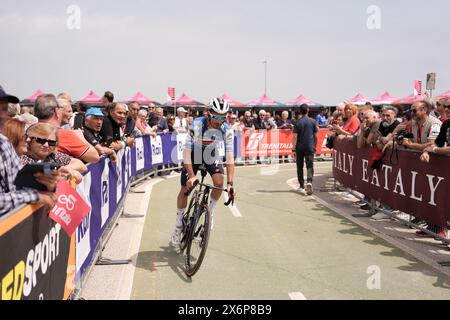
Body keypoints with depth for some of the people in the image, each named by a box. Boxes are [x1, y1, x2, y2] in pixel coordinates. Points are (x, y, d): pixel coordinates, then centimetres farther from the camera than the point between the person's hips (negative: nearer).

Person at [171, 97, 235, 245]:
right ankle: (179, 223, 14)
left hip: (211, 154, 2)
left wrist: (230, 183, -34)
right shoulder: (196, 125, -34)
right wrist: (192, 176, -40)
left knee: (219, 182, -22)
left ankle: (210, 211, 5)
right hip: (194, 153, -2)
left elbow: (230, 158, -26)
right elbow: (186, 152, -31)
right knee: (185, 189, -6)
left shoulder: (227, 130, -27)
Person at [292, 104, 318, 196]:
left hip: (299, 148, 0)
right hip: (310, 147, 0)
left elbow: (295, 137, -8)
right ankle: (309, 182, -27)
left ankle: (302, 186, 17)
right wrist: (314, 146, 18)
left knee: (300, 167, 11)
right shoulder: (313, 121, 2)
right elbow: (315, 136, 6)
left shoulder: (297, 123, -4)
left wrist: (293, 149, -7)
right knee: (310, 166, -2)